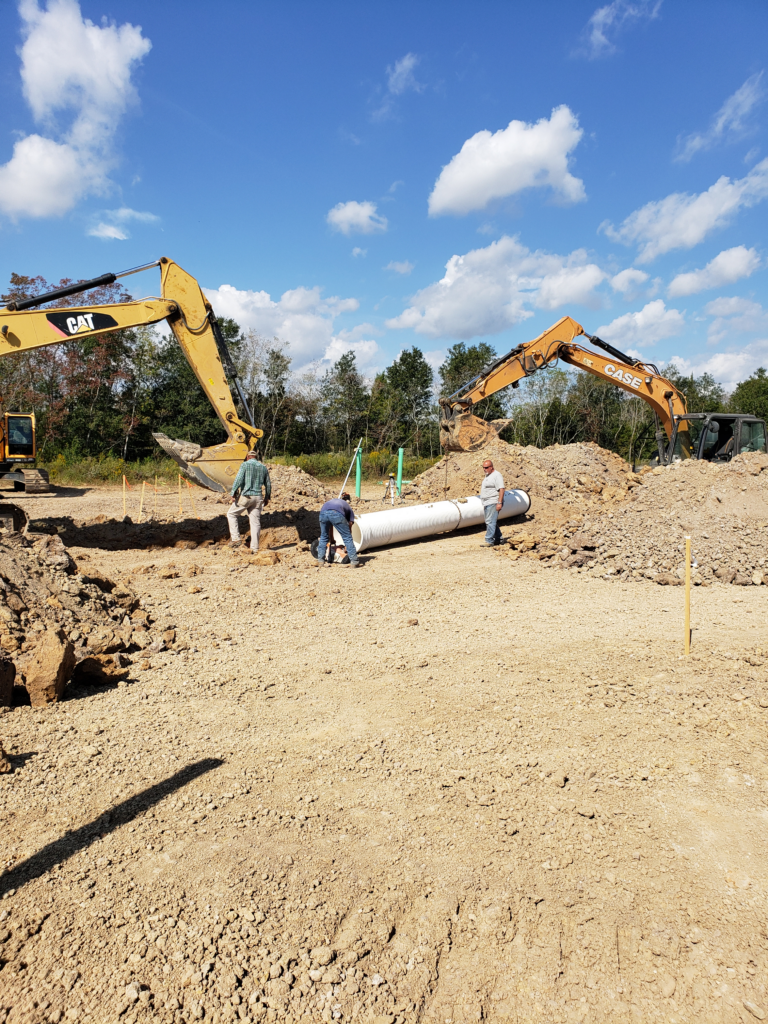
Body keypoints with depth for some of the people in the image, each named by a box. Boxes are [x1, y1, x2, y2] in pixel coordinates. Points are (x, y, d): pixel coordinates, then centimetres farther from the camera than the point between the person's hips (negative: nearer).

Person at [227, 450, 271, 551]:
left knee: (231, 514, 14)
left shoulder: (245, 465, -3)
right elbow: (268, 484, 18)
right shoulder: (263, 467, 12)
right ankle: (255, 547, 7)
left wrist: (233, 495, -11)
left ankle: (235, 539, 5)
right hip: (258, 498, 4)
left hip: (245, 496, -4)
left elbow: (238, 480, -13)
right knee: (255, 522, 7)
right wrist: (267, 497, 29)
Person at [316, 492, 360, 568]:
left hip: (323, 512, 3)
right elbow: (349, 528, 32)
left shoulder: (333, 500, 44)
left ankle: (320, 559, 25)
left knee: (323, 537, 24)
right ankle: (354, 561, 9)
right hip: (337, 513, -3)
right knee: (347, 537, 10)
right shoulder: (349, 508, 34)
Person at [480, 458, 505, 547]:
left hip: (493, 503, -10)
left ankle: (489, 541, -13)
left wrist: (499, 503, -24)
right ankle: (498, 539, 22)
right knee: (492, 522, 14)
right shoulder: (487, 476, 19)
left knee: (490, 522, -12)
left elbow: (501, 489, -19)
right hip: (487, 503, 10)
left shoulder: (497, 475, -11)